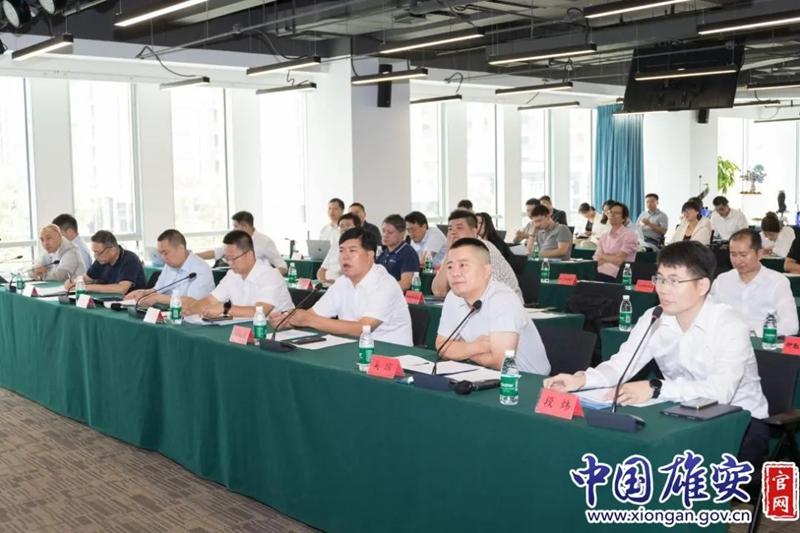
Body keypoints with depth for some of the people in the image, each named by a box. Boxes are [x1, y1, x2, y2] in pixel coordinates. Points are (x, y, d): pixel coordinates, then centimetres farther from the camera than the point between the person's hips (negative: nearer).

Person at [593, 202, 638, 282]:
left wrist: (603, 256, 5)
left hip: (615, 278, -6)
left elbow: (619, 260, -9)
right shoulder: (603, 236, 16)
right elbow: (596, 262, 10)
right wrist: (611, 258, -6)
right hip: (599, 275, 6)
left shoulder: (629, 235, -2)